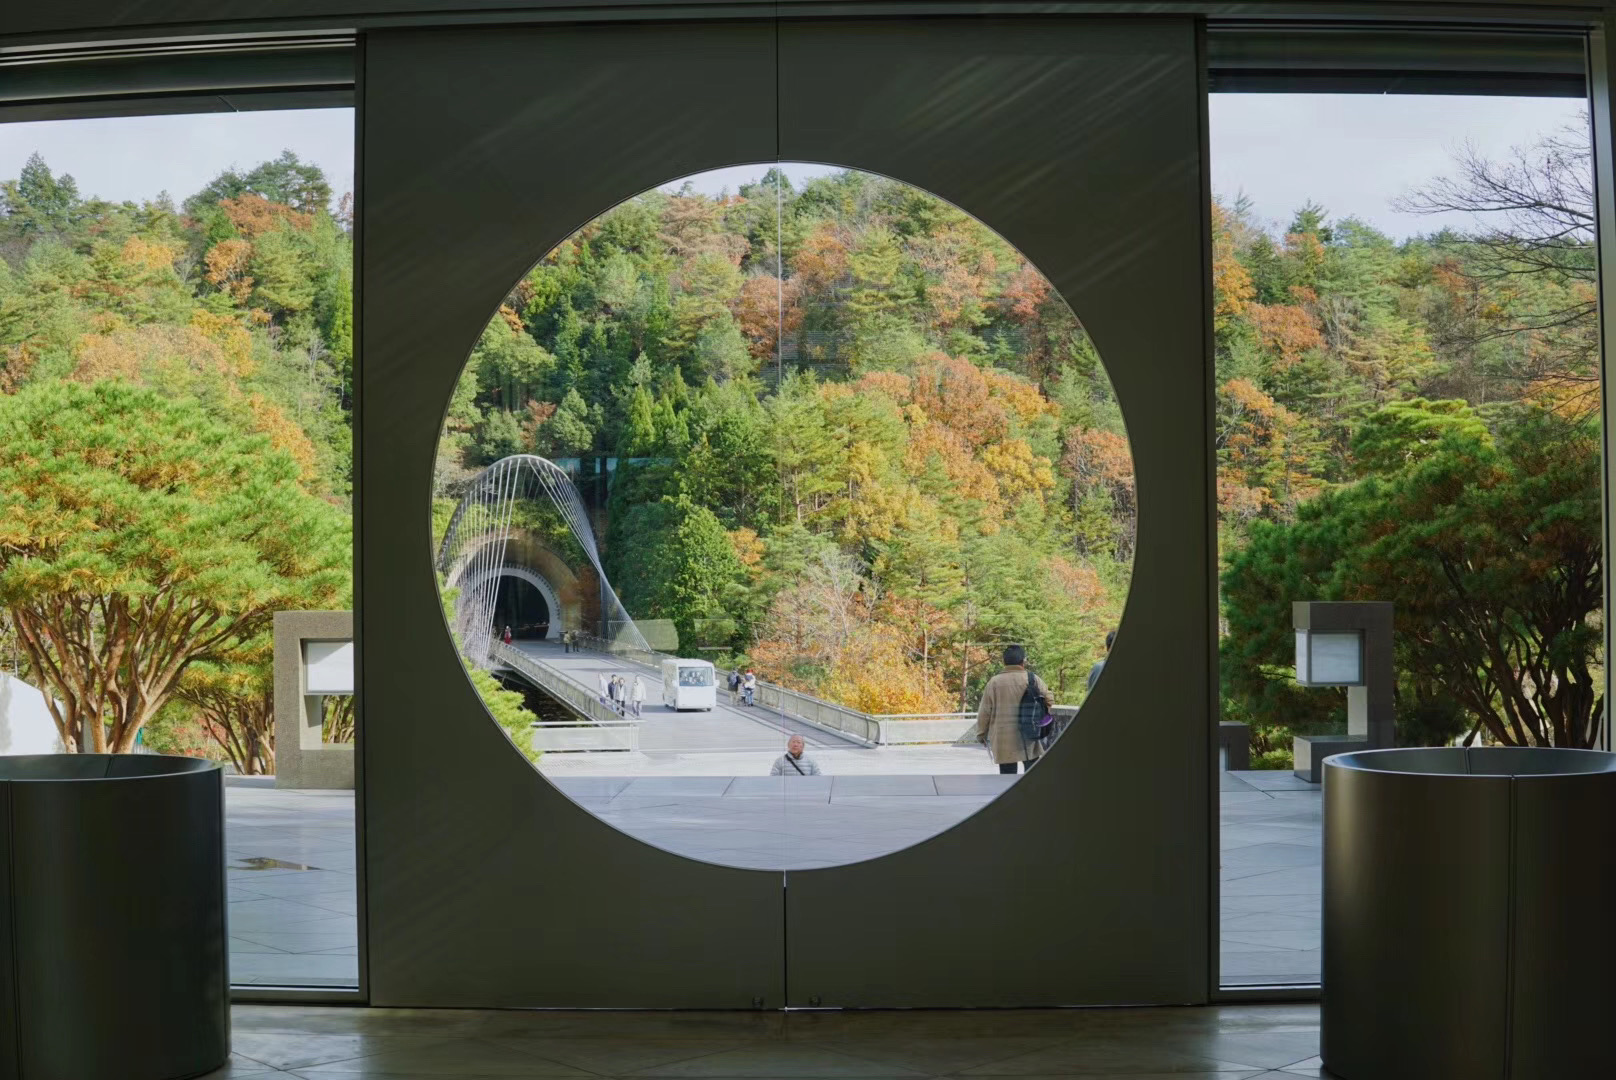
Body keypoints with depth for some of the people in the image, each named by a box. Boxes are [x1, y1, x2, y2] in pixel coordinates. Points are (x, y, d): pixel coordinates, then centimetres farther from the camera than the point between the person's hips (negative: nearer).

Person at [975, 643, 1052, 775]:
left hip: (1003, 740, 0)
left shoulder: (994, 682, -3)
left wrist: (981, 734, 13)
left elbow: (984, 712, 1)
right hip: (1029, 739, 0)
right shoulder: (1033, 680, -2)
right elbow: (1047, 701, 8)